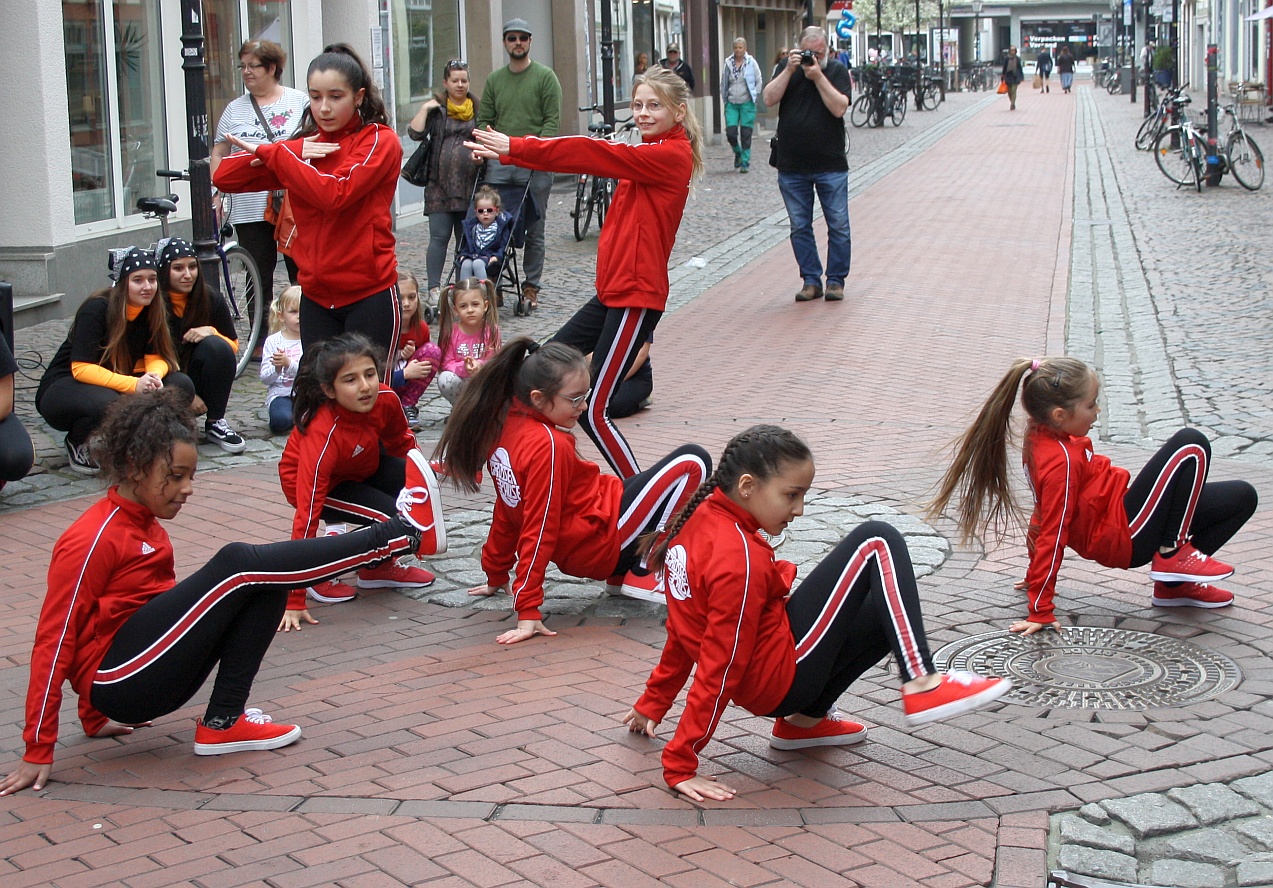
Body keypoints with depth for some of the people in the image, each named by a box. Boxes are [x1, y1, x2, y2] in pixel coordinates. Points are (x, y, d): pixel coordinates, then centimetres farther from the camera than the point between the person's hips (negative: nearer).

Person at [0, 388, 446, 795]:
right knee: (239, 565, -20)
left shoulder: (146, 527, 13)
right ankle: (403, 533, -19)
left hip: (158, 675, 9)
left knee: (267, 582, -3)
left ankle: (224, 722, -11)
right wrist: (37, 752, -14)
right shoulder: (89, 541, -14)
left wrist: (96, 718, 29)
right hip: (121, 680, -9)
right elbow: (53, 641, -14)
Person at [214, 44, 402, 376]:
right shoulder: (303, 146, 11)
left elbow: (333, 194, -22)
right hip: (317, 298, 5)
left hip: (369, 295, -5)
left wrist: (272, 153, -14)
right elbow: (224, 177, 2)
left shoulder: (380, 141, -5)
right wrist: (292, 150, -10)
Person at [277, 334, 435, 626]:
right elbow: (306, 511, -39)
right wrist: (294, 601, -40)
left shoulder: (386, 400, -24)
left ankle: (382, 566, 8)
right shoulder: (322, 434, -39)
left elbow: (401, 441, 4)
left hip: (364, 468, 6)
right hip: (324, 484, -6)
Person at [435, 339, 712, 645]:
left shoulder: (505, 425, 2)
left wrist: (496, 575, 19)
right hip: (603, 544, -10)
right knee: (693, 462, -6)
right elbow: (539, 528, -23)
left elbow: (506, 511, 11)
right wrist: (528, 612, -21)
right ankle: (644, 574, -3)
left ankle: (623, 572, 14)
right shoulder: (548, 445, -24)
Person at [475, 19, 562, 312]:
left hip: (535, 165, -3)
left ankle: (531, 287, 9)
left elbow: (553, 120, -4)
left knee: (534, 230, 2)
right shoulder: (494, 79, 16)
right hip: (498, 162, 3)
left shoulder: (545, 76, 3)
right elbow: (484, 119, 17)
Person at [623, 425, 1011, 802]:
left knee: (894, 614, 23)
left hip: (761, 687, 10)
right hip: (784, 678, -10)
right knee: (877, 542, -10)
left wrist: (653, 703, 23)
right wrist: (680, 766, -20)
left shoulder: (702, 518, 6)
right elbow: (719, 665, -21)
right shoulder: (739, 558, -22)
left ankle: (805, 719, 17)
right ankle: (922, 686, -19)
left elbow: (685, 630, 15)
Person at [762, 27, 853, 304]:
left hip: (831, 166, -2)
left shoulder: (837, 71, 1)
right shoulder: (788, 69, 7)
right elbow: (770, 99, -6)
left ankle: (836, 280, 11)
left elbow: (839, 108, -13)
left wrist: (818, 76, -17)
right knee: (800, 228, 5)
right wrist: (789, 70, -14)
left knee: (838, 226, 0)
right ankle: (811, 280, 13)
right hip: (792, 167, 2)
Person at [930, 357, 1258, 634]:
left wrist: (1037, 578, 21)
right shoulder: (1061, 462, -27)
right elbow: (1052, 534, -25)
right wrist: (1040, 611, -22)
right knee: (1191, 446, -18)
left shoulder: (1044, 435, 2)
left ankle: (1176, 584, 6)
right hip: (1126, 535, -10)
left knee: (1242, 497, 8)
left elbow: (1045, 516, 12)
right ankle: (1173, 553, -7)